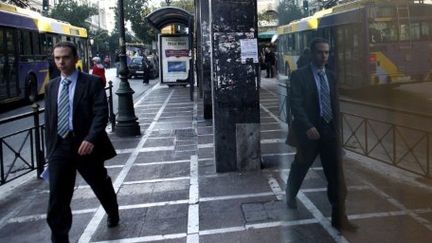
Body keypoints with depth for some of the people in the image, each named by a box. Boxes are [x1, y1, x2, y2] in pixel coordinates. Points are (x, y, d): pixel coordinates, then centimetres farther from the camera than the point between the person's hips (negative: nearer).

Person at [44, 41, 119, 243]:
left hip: (86, 145, -3)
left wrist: (90, 139, -28)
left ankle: (113, 215, 46)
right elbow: (48, 120, 14)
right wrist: (49, 149, 11)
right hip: (59, 147, 3)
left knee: (101, 186, 17)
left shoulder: (92, 82, -5)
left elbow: (101, 113, -15)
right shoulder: (51, 86, 11)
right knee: (57, 199, -3)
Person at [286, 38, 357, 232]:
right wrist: (308, 127, -24)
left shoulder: (331, 76, 11)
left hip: (330, 131, 4)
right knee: (299, 169, 15)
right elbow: (296, 104, -15)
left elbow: (335, 104, 16)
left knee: (336, 176, -1)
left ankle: (339, 218, 5)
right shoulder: (299, 75, -6)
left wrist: (336, 128, 12)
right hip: (309, 131, -4)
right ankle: (290, 197, 43)